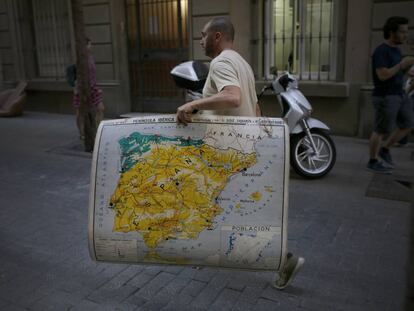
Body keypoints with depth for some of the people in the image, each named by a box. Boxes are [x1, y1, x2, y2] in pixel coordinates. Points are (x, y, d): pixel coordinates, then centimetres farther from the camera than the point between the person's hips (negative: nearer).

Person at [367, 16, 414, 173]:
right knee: (381, 130, 0)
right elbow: (383, 75, -24)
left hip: (399, 95, 9)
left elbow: (398, 72, 18)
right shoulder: (381, 51, -15)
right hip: (385, 97, -9)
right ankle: (372, 162, 14)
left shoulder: (395, 50, 13)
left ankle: (384, 149, 23)